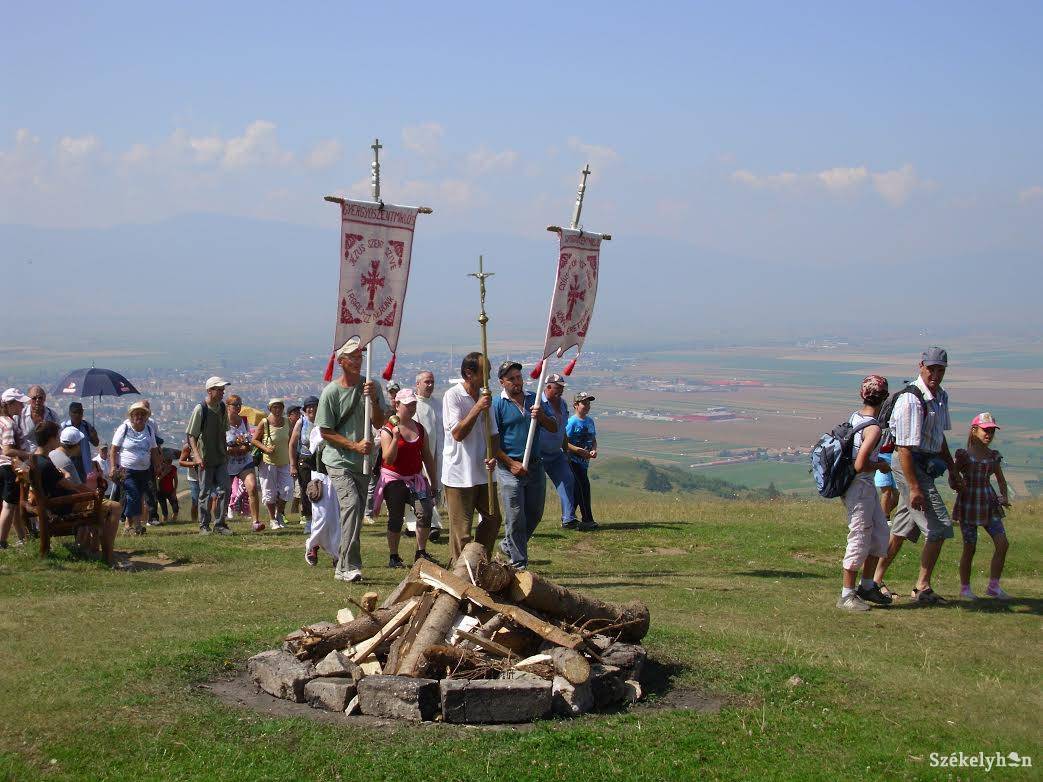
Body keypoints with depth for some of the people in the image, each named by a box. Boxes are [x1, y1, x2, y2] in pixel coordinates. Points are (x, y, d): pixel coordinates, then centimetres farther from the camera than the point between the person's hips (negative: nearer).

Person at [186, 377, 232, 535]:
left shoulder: (222, 408, 5)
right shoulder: (200, 409, -13)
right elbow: (191, 435, -14)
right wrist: (197, 455, -25)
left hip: (221, 458, 5)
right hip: (206, 458, -5)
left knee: (224, 490, 0)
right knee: (206, 493, 2)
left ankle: (219, 524, 9)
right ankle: (204, 526, 13)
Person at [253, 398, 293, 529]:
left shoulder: (286, 422, 5)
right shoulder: (264, 423, -9)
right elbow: (255, 440, -4)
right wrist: (266, 448, -20)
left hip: (284, 463, 4)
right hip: (268, 462, -4)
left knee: (287, 489, -4)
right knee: (269, 492, 2)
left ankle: (279, 515, 18)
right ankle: (273, 520, 16)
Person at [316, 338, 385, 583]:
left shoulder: (369, 386, 6)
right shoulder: (331, 392, -8)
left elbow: (379, 423, 4)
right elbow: (326, 433, -6)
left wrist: (373, 400, -13)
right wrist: (355, 445, -16)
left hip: (363, 462, 6)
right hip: (339, 461, -6)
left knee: (356, 512, 9)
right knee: (351, 505, -21)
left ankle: (343, 565, 22)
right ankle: (348, 567, -22)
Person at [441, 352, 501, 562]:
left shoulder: (485, 396, 9)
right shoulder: (452, 395, -11)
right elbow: (458, 433, -19)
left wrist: (493, 456, -2)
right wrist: (478, 408, -22)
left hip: (483, 472, 7)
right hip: (459, 474, -7)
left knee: (493, 519, 12)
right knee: (461, 530, -1)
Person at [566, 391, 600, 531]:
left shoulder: (590, 421, 11)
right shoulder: (572, 422, -12)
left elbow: (594, 440, 19)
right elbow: (564, 442, -17)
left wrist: (594, 450, -2)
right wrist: (580, 450, -24)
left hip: (584, 461, 8)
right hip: (573, 460, -8)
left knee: (577, 490, 10)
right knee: (583, 487, -11)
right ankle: (587, 520, -8)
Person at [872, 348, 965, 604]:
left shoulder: (941, 397, 9)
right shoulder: (911, 400, -21)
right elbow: (904, 447, -22)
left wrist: (953, 471, 25)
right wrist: (914, 487, -23)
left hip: (926, 466, 9)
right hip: (909, 467, -9)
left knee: (903, 527, 14)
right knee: (939, 527, -9)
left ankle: (876, 580, 23)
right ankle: (922, 588, 1)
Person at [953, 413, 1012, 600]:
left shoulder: (993, 456, 8)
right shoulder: (963, 454, -6)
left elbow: (1001, 479, 17)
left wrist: (1004, 497, 2)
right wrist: (960, 485, -21)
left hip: (989, 504, 5)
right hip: (968, 504, -5)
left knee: (1002, 543, -6)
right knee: (970, 547, -1)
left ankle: (993, 586, 5)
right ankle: (965, 588, 13)